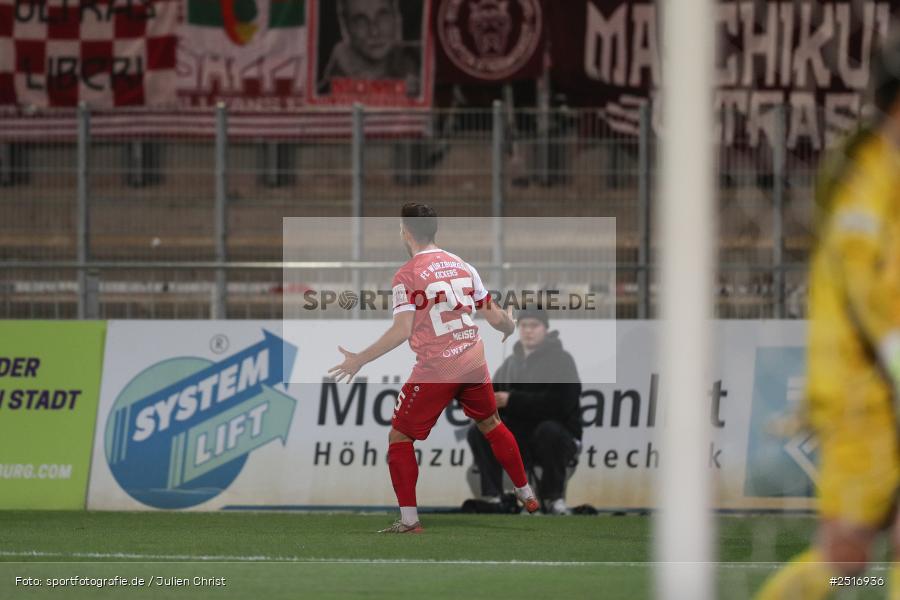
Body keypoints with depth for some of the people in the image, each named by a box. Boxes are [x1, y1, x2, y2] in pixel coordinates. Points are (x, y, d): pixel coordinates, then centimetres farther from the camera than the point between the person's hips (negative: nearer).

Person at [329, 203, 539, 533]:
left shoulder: (407, 275, -9)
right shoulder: (461, 265, 7)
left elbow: (401, 331, -18)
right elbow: (495, 317, 11)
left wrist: (359, 360, -15)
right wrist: (510, 327, 34)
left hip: (436, 369, -6)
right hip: (474, 362, 6)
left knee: (399, 437, 5)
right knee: (491, 424, 27)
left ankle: (409, 520, -1)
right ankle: (526, 494, 35)